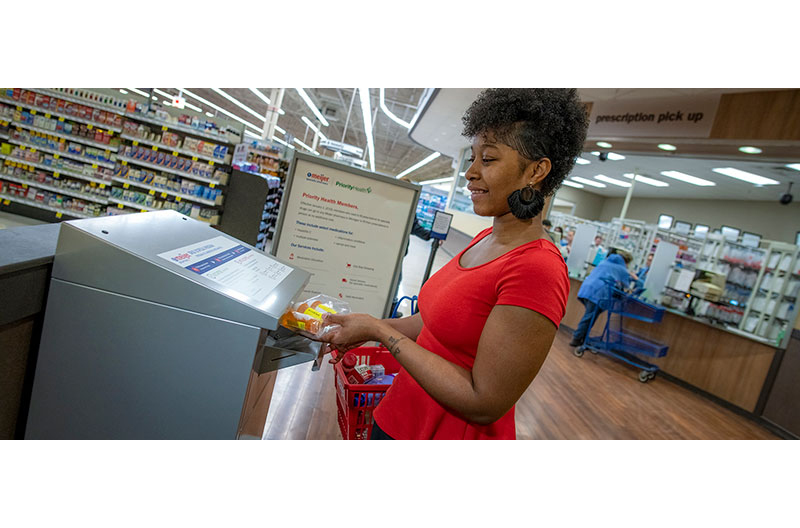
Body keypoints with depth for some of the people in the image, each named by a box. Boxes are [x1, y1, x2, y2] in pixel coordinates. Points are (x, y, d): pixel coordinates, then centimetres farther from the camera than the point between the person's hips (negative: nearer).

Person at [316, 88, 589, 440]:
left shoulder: (536, 269, -26)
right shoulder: (484, 239, 1)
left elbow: (484, 404, -25)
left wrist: (378, 329, -22)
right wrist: (367, 329, 3)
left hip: (452, 431, -7)